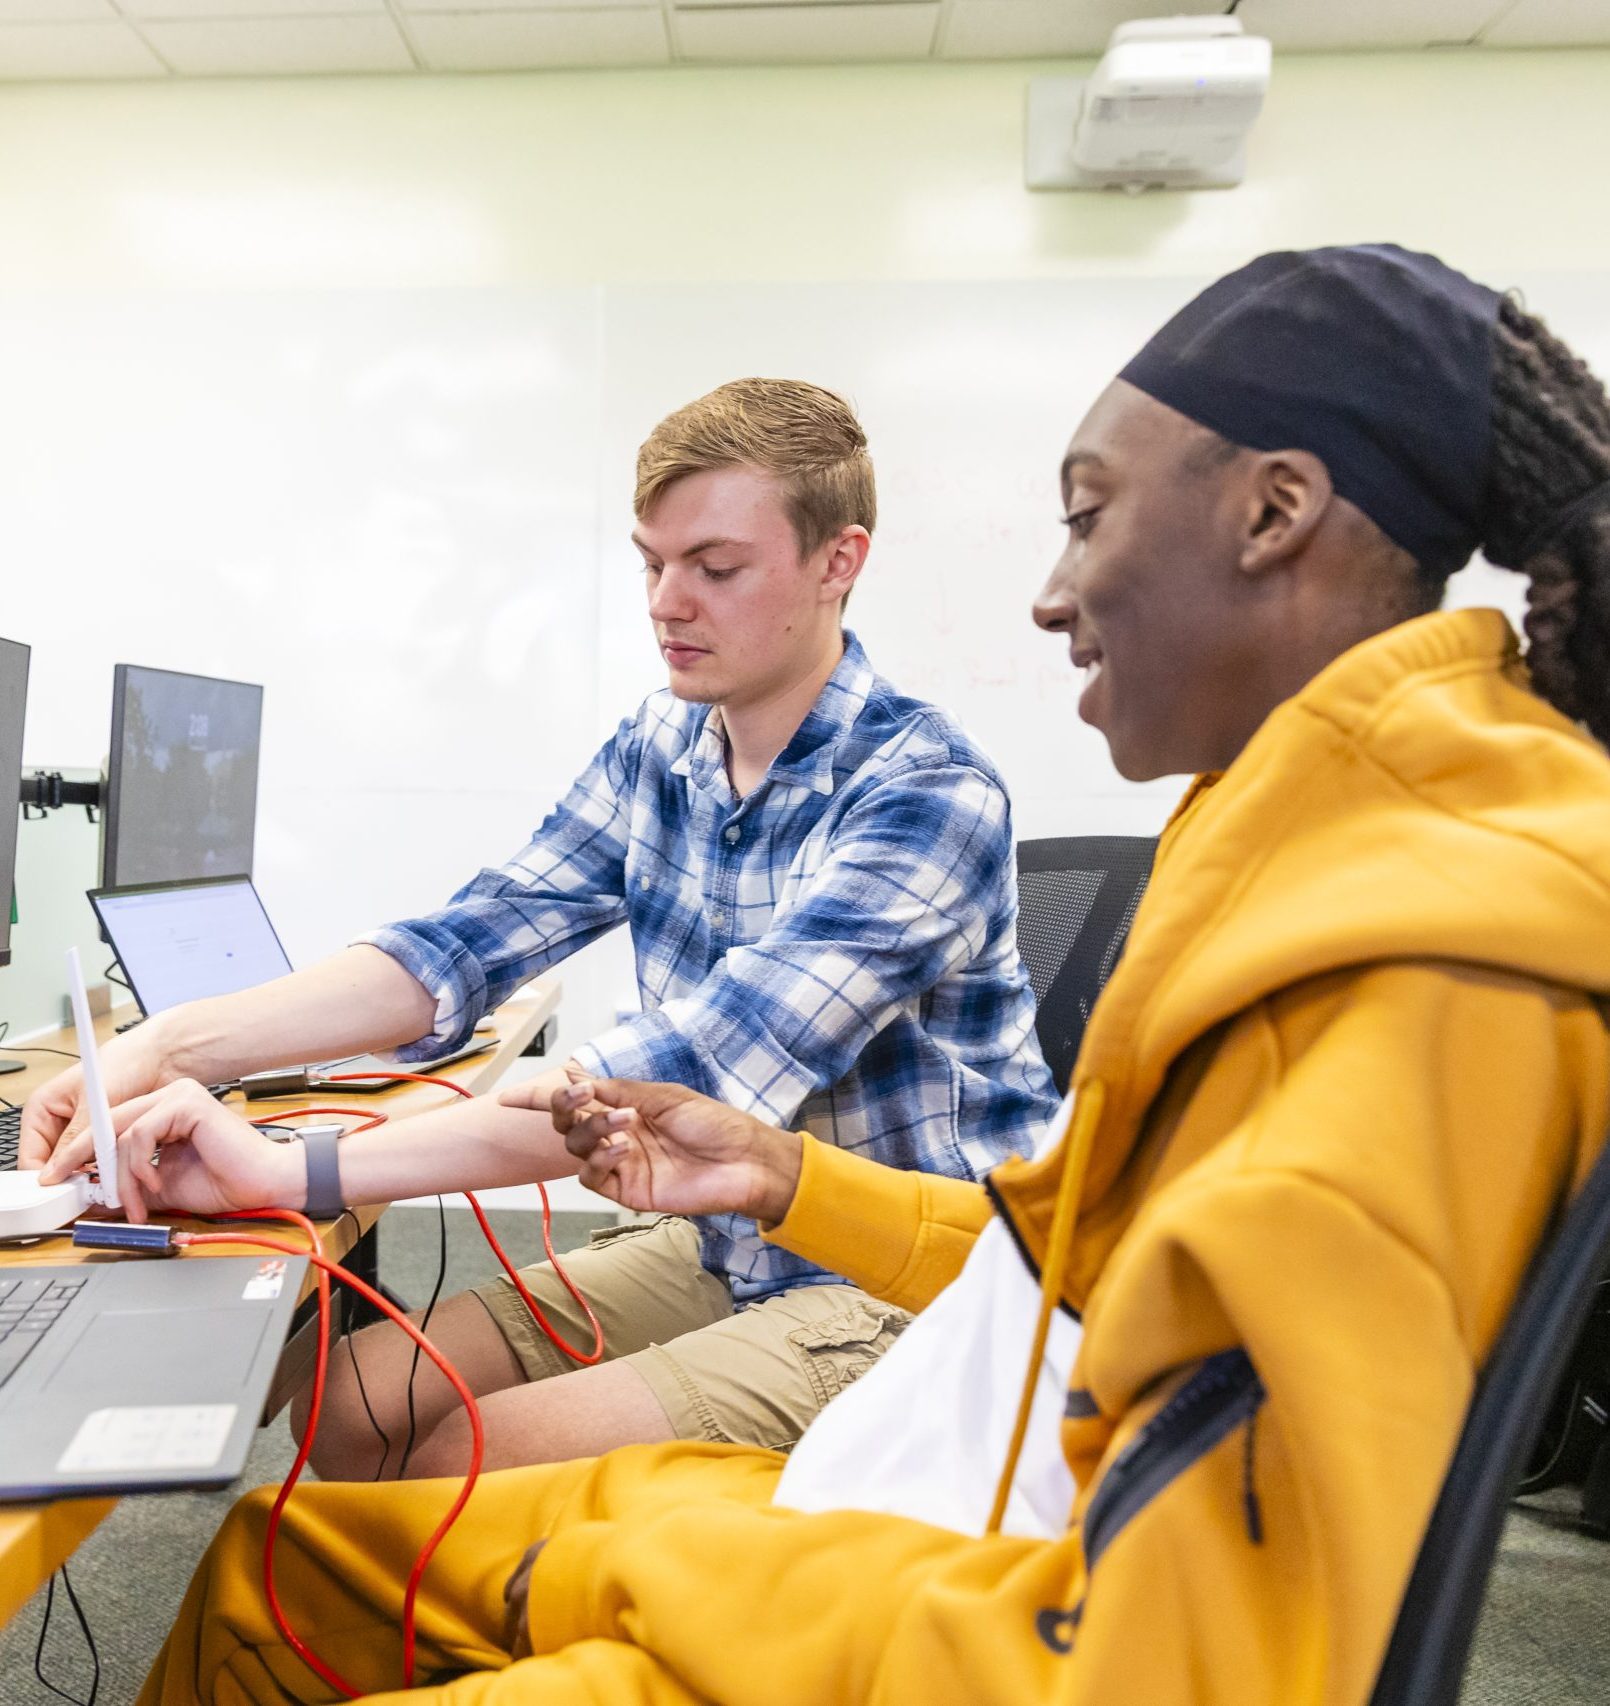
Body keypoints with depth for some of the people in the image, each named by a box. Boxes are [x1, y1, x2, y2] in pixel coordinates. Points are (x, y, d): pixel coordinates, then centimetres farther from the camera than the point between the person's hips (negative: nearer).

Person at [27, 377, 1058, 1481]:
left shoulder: (930, 796, -22)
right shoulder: (659, 750, 2)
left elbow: (694, 1076, -32)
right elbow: (467, 946, -4)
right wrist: (175, 1045, -18)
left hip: (901, 1293, -6)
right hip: (722, 1251, 7)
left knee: (466, 1463, -19)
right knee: (349, 1403, -2)